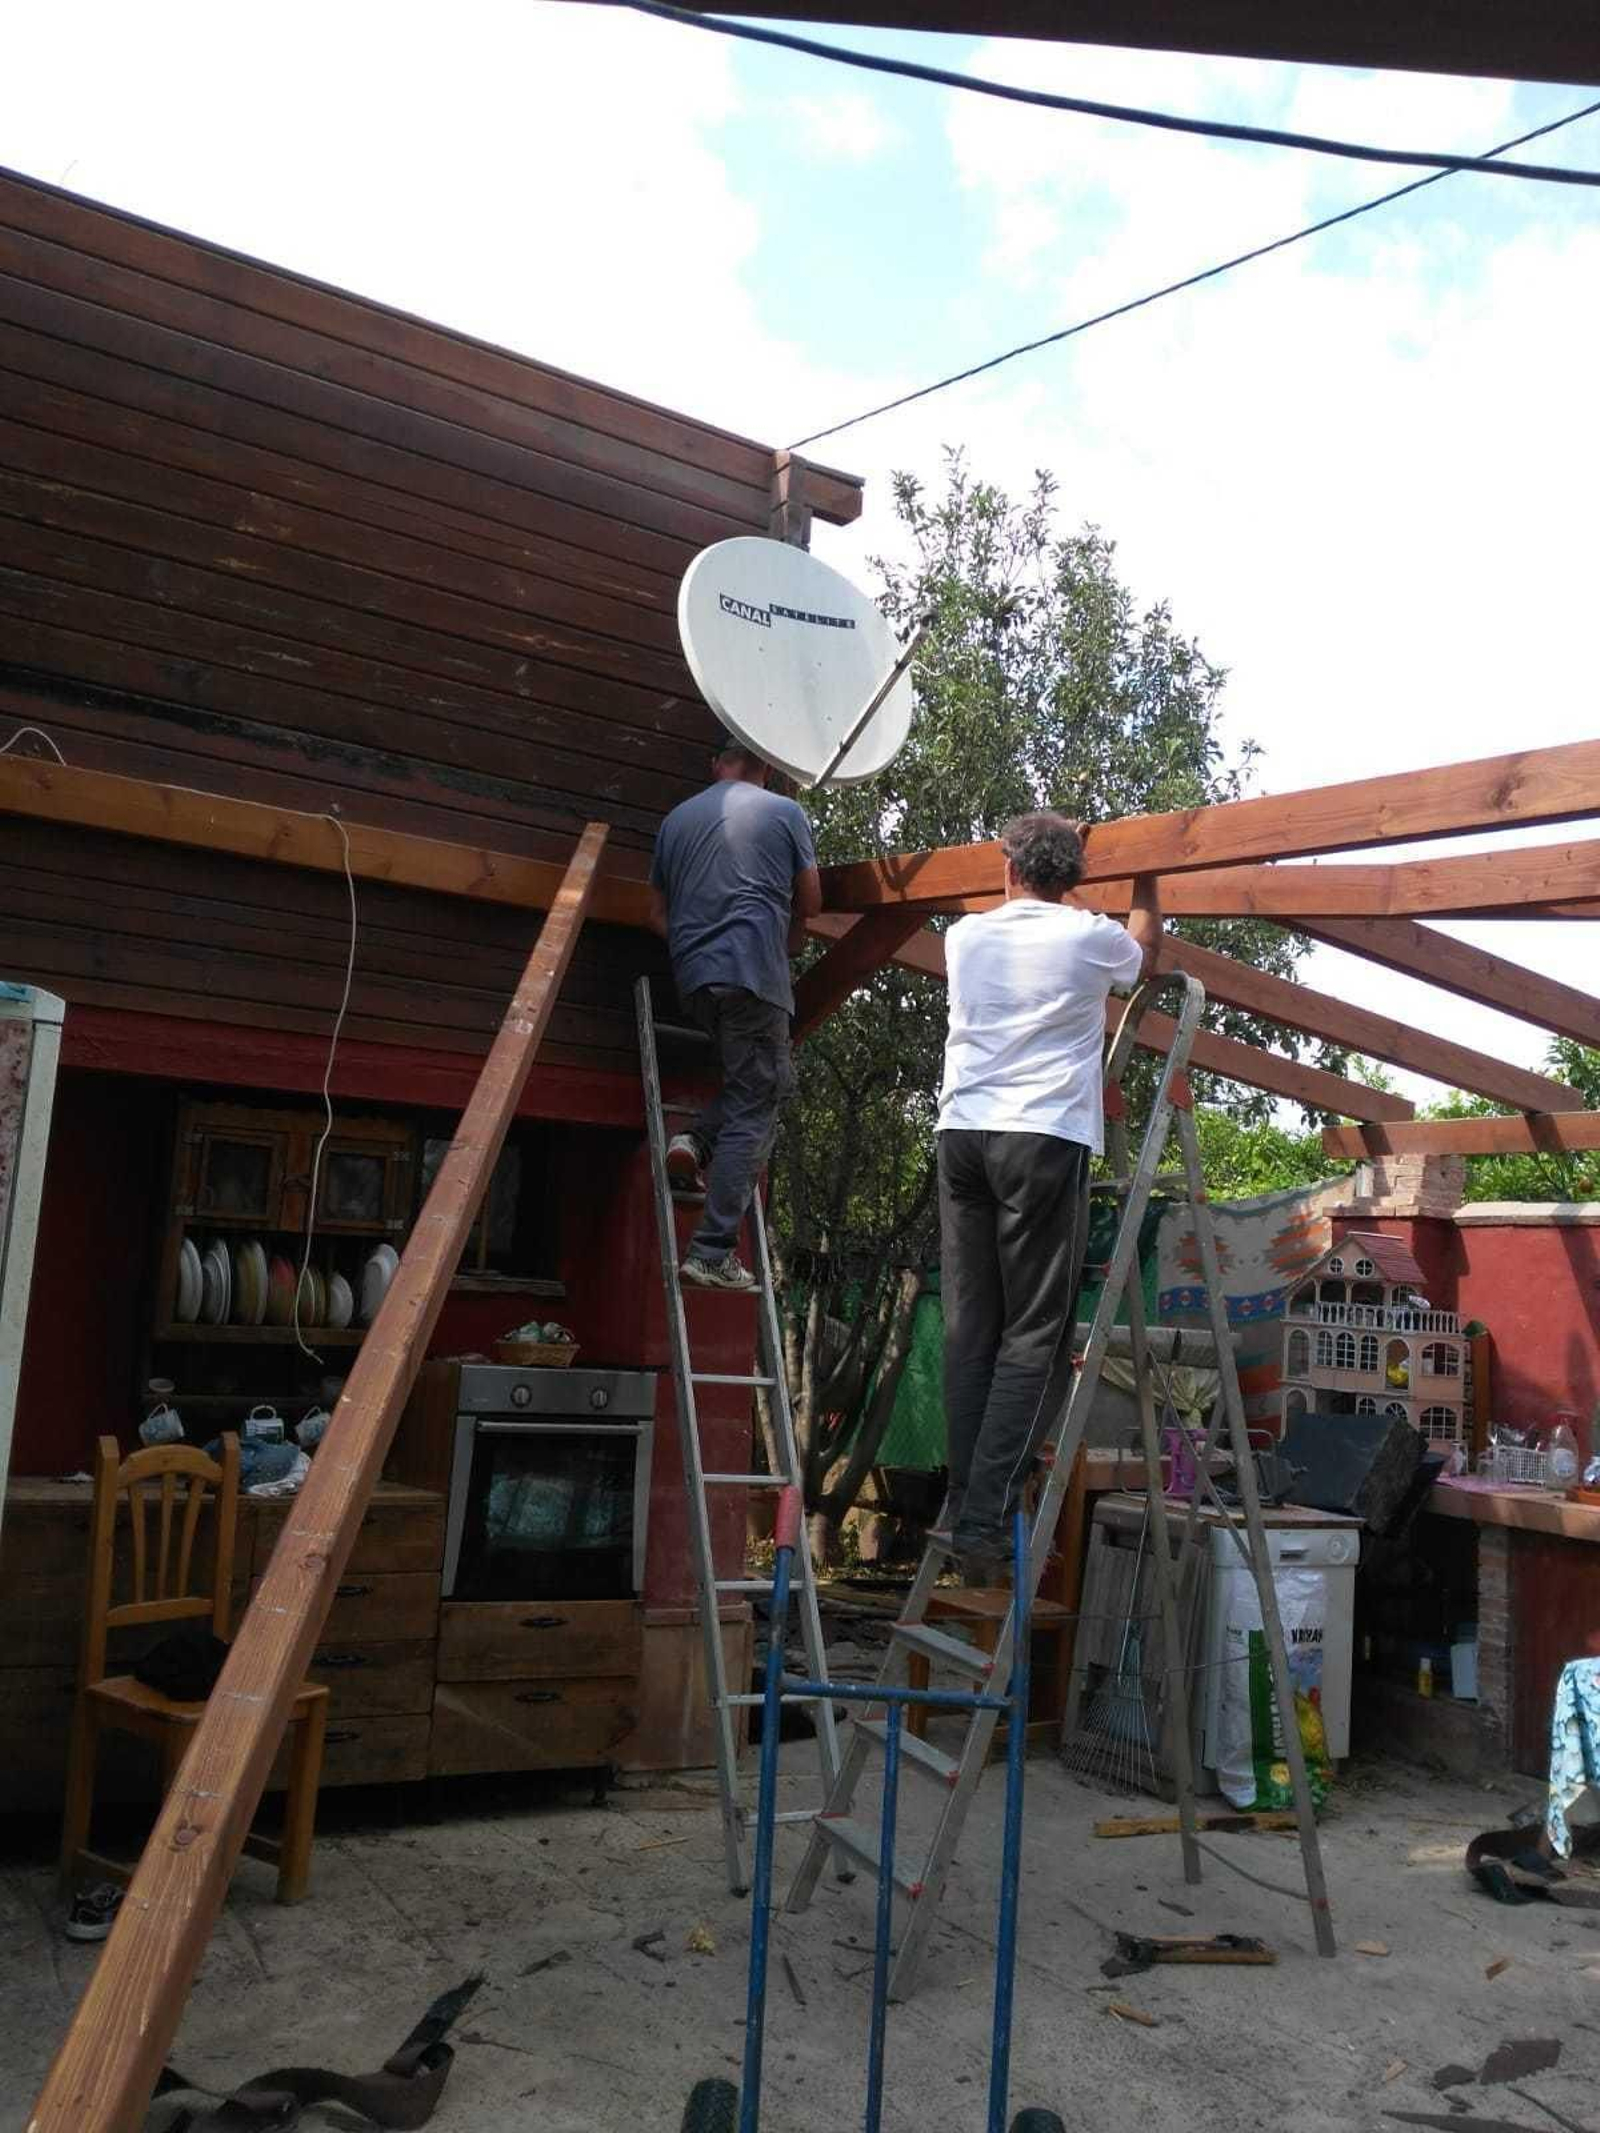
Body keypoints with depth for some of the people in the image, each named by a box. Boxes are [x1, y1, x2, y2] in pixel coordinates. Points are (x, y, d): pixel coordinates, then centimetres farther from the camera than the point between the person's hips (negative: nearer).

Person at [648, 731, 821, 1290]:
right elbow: (810, 903, 13)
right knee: (753, 1108, -4)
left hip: (692, 977, 5)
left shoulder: (676, 819, 17)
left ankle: (696, 1141, 0)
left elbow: (658, 914, 20)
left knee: (772, 1078, 23)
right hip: (754, 972, -5)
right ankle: (713, 1253, -9)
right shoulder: (785, 813, 6)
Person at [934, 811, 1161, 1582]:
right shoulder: (1090, 937, 5)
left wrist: (1038, 857, 50)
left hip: (962, 1131, 4)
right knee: (1035, 1337, -3)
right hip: (1044, 1139, -4)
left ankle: (963, 1505, 5)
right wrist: (1145, 882, 45)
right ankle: (984, 1519, -10)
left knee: (970, 1329, 7)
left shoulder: (966, 936, 15)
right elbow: (1146, 949, 29)